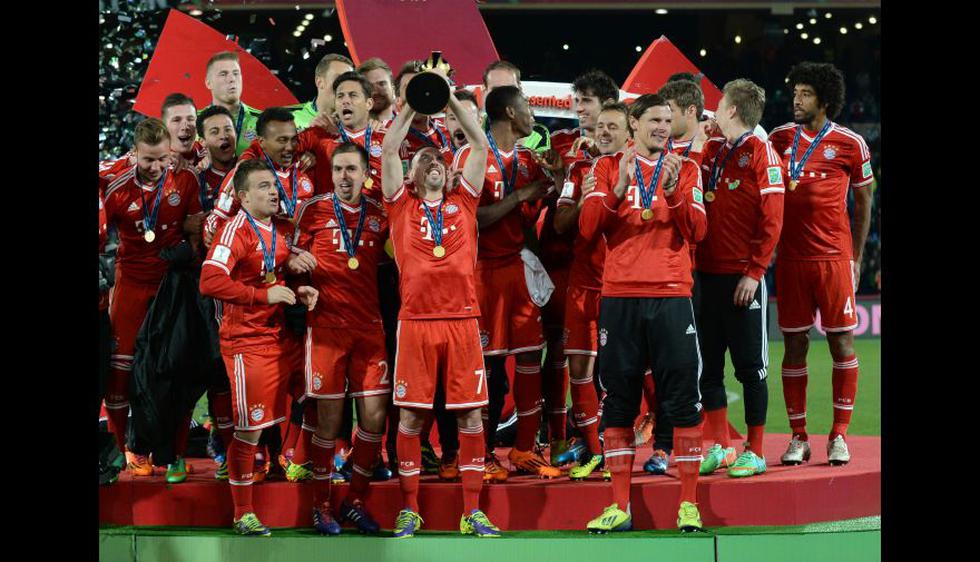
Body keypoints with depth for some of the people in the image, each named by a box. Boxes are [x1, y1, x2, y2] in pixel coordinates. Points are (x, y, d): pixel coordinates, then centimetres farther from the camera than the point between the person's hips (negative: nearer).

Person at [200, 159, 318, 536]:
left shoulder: (284, 229, 10)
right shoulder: (237, 231, -15)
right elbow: (210, 281, -27)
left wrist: (298, 292, 3)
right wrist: (265, 295, -22)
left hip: (278, 334, 7)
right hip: (246, 341, -7)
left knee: (275, 420, 9)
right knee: (248, 427, -2)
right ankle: (243, 515, 7)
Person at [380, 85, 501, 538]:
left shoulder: (462, 203, 15)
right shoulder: (403, 205, 12)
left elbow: (481, 146, 11)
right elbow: (388, 151, 4)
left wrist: (452, 101, 8)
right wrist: (413, 105, 3)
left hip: (462, 319, 1)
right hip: (416, 320, -1)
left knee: (470, 415, 0)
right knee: (410, 415, 0)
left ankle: (472, 513, 5)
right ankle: (409, 510, 7)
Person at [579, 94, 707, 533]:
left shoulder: (684, 169, 9)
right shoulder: (609, 167, 9)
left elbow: (697, 231, -2)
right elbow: (588, 229, -2)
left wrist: (673, 191, -15)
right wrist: (619, 188, -14)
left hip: (671, 295, -1)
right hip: (620, 295, 1)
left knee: (683, 399, -3)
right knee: (618, 402, 4)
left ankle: (689, 504, 3)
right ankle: (619, 508, 9)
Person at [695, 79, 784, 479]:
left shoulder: (761, 154, -6)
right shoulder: (711, 152, 14)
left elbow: (771, 221, -11)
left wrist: (754, 272, -16)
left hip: (743, 278, -7)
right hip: (708, 275, 7)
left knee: (750, 366, -1)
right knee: (708, 366, 8)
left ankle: (754, 452, 4)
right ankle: (721, 448, 16)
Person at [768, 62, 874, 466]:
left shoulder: (850, 144, 0)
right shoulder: (780, 138, 8)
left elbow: (863, 202, 7)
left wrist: (856, 258, 5)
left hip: (834, 256, -2)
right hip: (790, 258, 2)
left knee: (841, 341, -1)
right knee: (794, 344, 4)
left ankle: (839, 435, 7)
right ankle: (798, 437, 9)